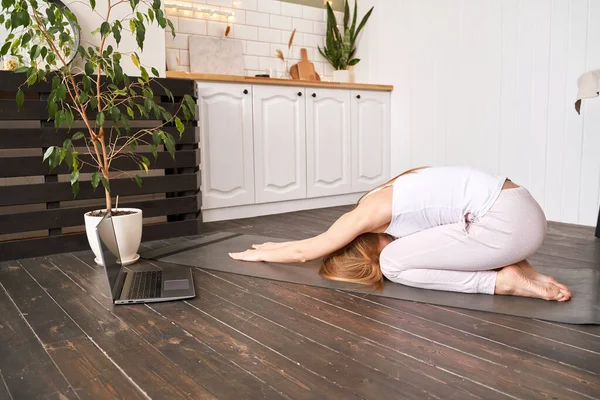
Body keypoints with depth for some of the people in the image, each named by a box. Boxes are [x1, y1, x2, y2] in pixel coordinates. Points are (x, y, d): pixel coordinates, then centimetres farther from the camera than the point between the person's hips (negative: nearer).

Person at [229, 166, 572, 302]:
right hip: (524, 211, 10)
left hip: (507, 221, -10)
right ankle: (516, 267, 9)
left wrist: (261, 255, 24)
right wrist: (276, 246, 41)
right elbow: (323, 239, 34)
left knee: (395, 263, -2)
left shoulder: (369, 213, -7)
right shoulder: (382, 203, 19)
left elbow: (305, 252, 8)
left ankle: (504, 280, -6)